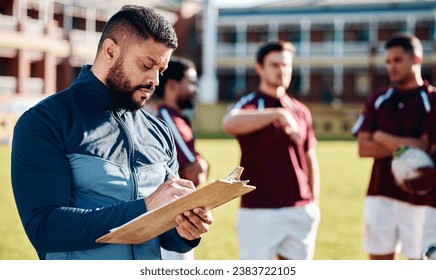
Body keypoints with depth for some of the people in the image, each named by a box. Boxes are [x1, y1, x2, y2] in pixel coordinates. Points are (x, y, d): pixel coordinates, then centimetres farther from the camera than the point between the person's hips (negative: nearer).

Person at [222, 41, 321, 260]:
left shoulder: (301, 111, 13)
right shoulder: (250, 104, -5)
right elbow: (229, 124, -30)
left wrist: (314, 204, 14)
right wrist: (279, 113, -35)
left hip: (301, 211, 5)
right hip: (258, 211, -5)